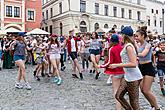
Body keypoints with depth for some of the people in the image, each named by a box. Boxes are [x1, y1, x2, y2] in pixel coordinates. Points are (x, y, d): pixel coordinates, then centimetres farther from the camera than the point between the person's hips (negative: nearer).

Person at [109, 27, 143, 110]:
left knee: (133, 101, 3)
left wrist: (117, 65, -22)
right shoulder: (127, 45, 11)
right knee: (118, 96, 13)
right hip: (127, 76, 9)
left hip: (133, 77, -9)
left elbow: (133, 64, -23)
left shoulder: (128, 46, -17)